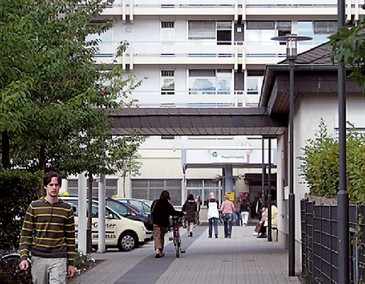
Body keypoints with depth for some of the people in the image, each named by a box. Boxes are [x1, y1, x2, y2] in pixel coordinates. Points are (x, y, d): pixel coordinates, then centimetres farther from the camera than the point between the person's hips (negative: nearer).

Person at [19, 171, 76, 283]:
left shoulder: (67, 209, 5)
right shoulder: (34, 207, 3)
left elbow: (70, 237, 8)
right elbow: (26, 234, 3)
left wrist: (71, 263, 6)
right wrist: (23, 257, -7)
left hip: (59, 260, -1)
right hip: (38, 259, 1)